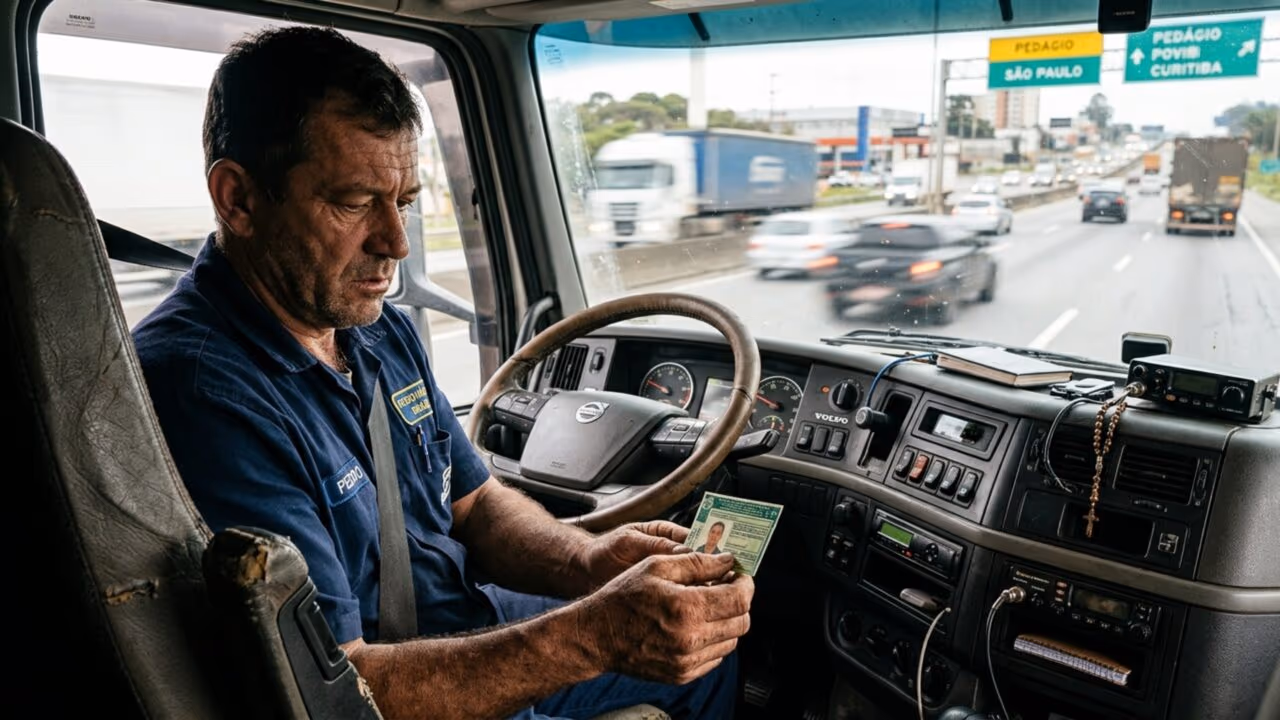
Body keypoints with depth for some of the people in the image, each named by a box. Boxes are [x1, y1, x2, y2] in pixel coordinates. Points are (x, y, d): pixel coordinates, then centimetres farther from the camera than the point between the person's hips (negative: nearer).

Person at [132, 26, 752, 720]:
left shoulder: (383, 330, 0)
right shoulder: (199, 389, -28)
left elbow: (476, 503, 7)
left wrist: (587, 561, -14)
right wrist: (596, 635, -34)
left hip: (477, 633, 8)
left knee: (710, 648, 17)